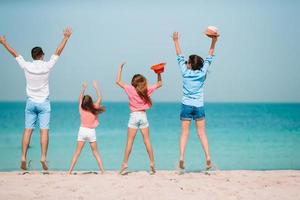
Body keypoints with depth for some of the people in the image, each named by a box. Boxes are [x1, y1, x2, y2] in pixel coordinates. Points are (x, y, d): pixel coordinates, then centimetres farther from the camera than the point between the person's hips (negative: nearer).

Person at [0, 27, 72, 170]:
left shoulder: (27, 66, -3)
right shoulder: (47, 66, -7)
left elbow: (14, 54, 9)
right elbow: (58, 52, 1)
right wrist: (66, 38, 10)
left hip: (31, 103, 2)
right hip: (43, 103, -2)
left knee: (28, 130, 2)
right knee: (44, 131, -5)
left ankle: (23, 158, -4)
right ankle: (43, 157, -13)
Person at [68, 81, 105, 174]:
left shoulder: (81, 109, -2)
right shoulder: (94, 109, -6)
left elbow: (80, 97, 15)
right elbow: (100, 97, 6)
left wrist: (84, 88, 24)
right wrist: (96, 87, 10)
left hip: (82, 130, 1)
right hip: (91, 132, 0)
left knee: (77, 152, 3)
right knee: (95, 152, 8)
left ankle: (70, 171, -1)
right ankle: (102, 170, 5)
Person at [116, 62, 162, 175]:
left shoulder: (130, 89, -5)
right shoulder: (147, 90, 1)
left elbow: (118, 81, 2)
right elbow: (159, 84, 15)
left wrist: (120, 68, 7)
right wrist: (158, 73, 11)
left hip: (134, 116, -2)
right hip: (143, 116, 2)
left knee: (129, 141, 0)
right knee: (147, 140, 5)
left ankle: (125, 164, -2)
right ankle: (152, 163, 4)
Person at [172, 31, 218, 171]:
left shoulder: (185, 73, -3)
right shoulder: (202, 73, -2)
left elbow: (179, 56, 7)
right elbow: (209, 58, 5)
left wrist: (176, 41, 15)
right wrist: (213, 42, 6)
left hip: (186, 106, -1)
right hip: (199, 106, 1)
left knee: (184, 133, -1)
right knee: (202, 133, 4)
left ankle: (181, 158, -11)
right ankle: (208, 157, -6)